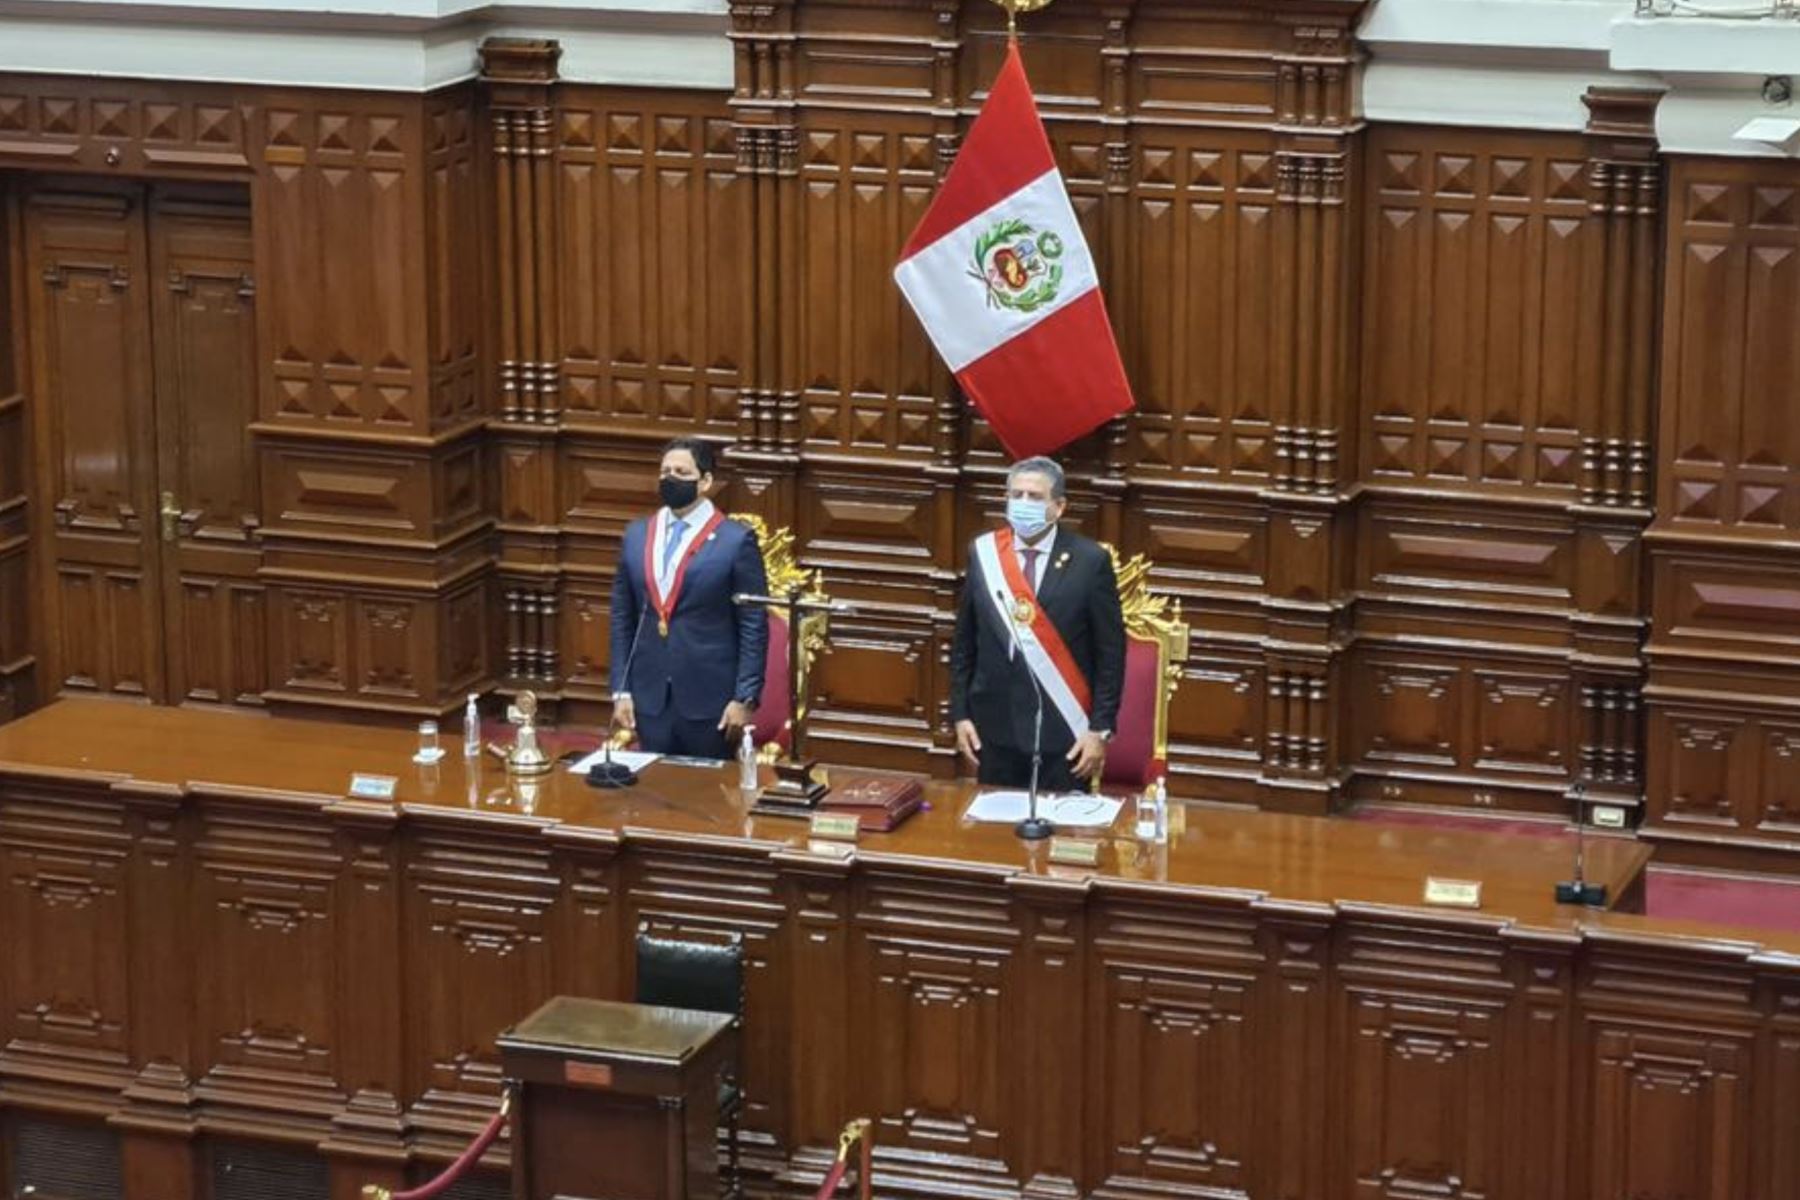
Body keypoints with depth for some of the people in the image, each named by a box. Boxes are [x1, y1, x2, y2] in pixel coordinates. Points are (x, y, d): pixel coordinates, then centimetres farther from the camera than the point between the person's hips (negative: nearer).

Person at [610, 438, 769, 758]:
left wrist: (745, 699, -9)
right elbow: (622, 620, 12)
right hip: (649, 699, 4)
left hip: (709, 701, -4)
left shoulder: (736, 540, -5)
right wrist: (620, 691, 7)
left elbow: (754, 628, -5)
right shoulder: (637, 535, 9)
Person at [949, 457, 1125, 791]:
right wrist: (960, 715, 4)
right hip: (995, 728, 3)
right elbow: (964, 643, 9)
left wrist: (1101, 729, -7)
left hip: (1063, 733, -3)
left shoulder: (1090, 561, -6)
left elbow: (1110, 652, -4)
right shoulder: (984, 553, 3)